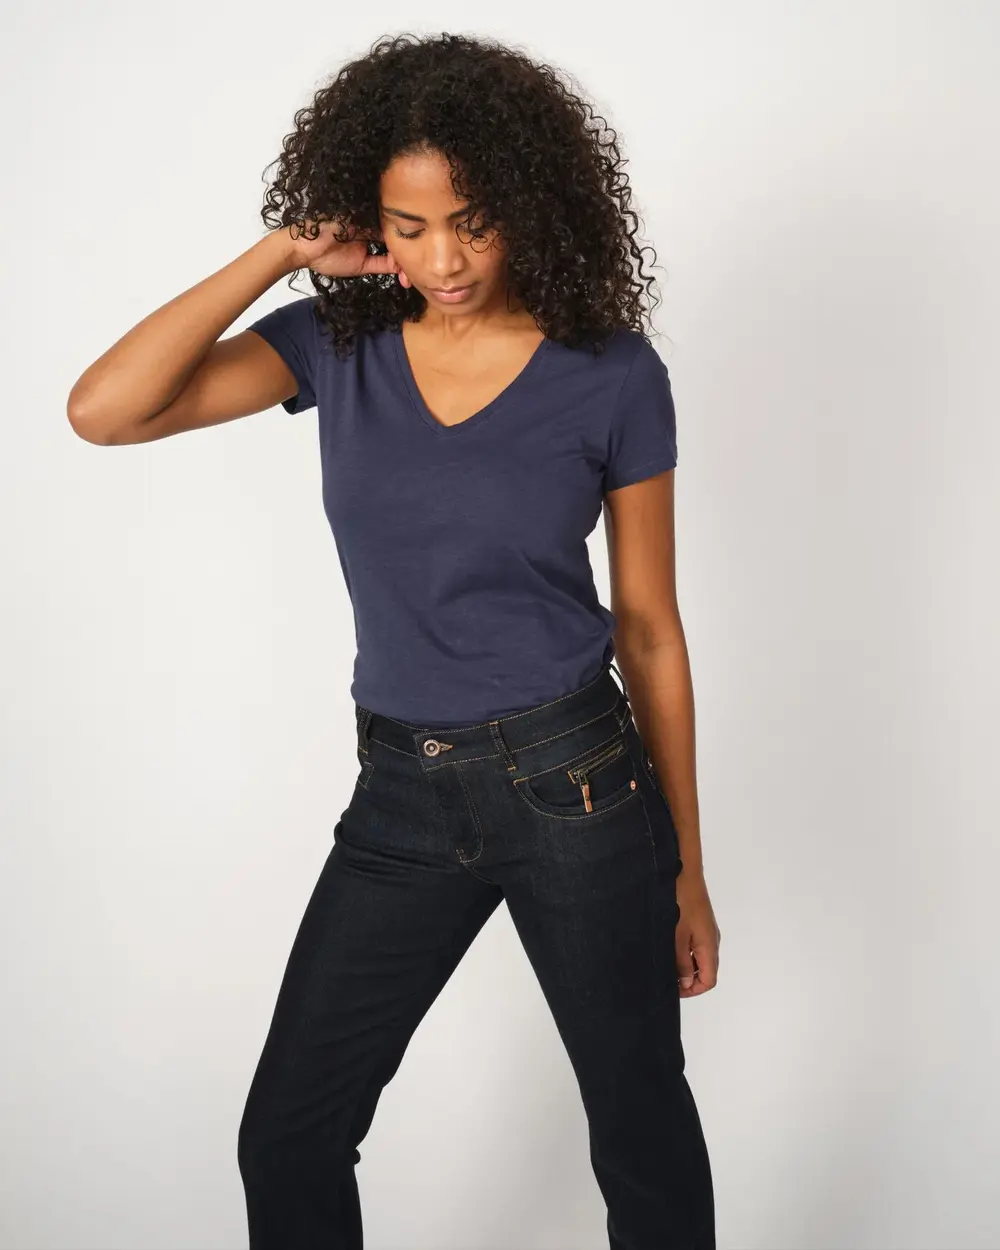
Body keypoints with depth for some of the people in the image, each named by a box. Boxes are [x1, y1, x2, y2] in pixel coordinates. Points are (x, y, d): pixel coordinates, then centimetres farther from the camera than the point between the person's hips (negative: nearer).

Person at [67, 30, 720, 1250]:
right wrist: (284, 253, -13)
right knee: (286, 1139, 10)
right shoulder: (340, 342, 0)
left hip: (577, 782, -2)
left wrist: (686, 869, 4)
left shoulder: (612, 372, -6)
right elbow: (101, 411, -12)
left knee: (642, 1130, 13)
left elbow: (649, 627, -1)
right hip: (401, 794, 3)